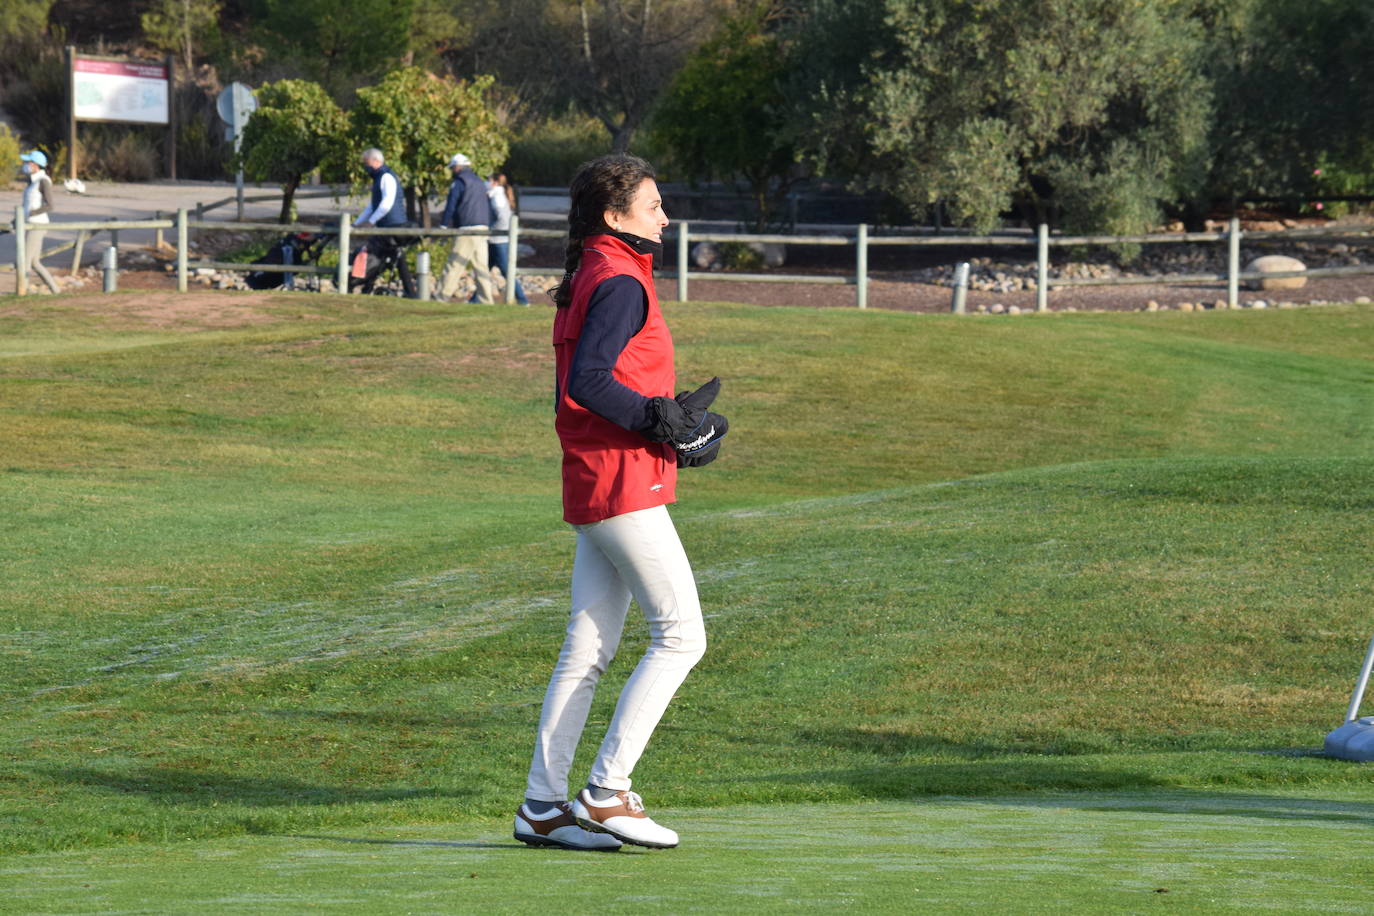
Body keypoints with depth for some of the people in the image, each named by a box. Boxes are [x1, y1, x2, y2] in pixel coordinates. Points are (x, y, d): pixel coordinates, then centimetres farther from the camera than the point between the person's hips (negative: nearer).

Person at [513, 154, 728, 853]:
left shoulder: (584, 283, 18)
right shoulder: (620, 283, -12)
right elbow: (586, 380, -25)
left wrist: (675, 427, 13)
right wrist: (664, 421, -20)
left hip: (591, 489, 10)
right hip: (624, 486, -10)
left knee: (588, 649, 10)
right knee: (681, 634, -8)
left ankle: (543, 805, 10)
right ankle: (605, 795, -9)